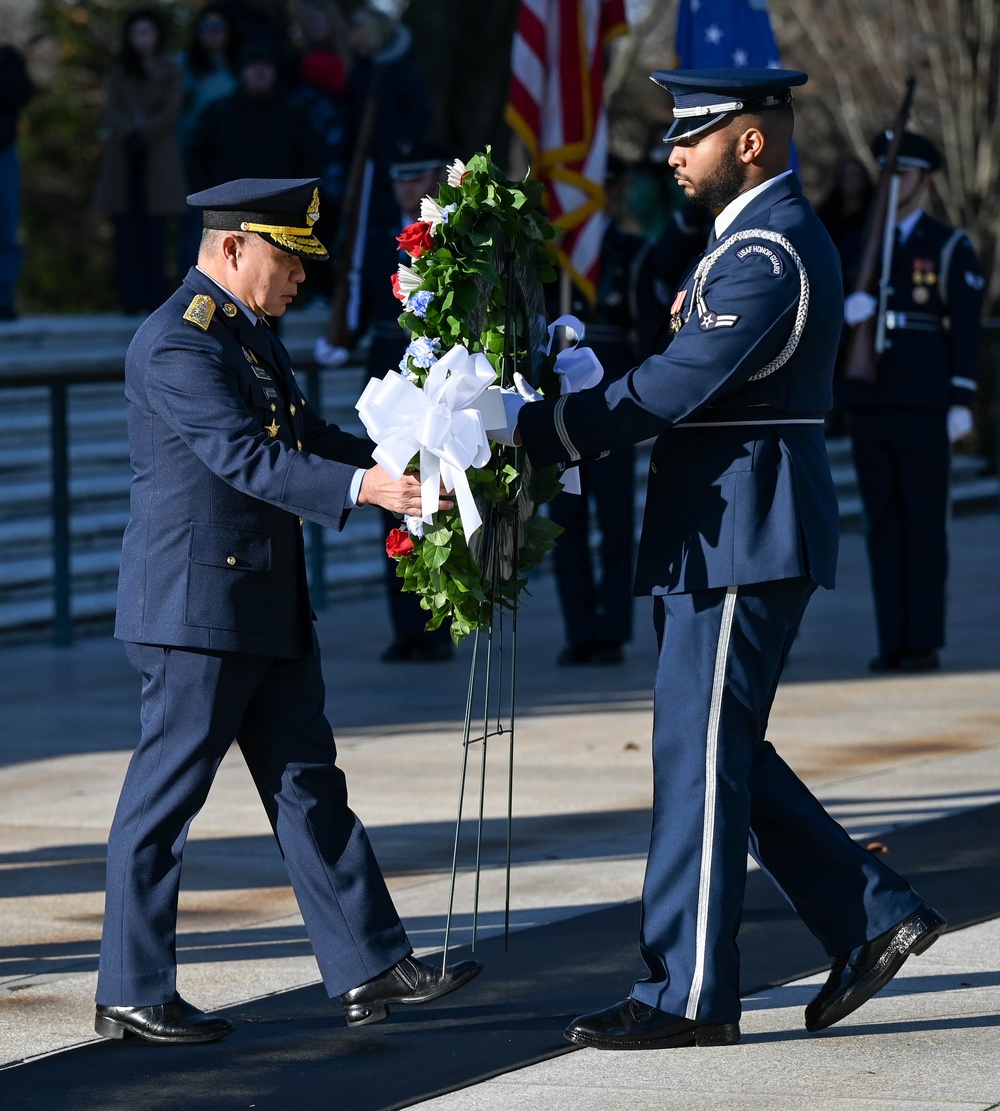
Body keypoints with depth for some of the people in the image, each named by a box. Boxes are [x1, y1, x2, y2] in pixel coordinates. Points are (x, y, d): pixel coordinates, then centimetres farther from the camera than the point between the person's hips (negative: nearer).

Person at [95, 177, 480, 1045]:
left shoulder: (252, 333, 15)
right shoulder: (177, 344, -17)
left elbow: (304, 439, 19)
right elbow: (243, 458, -27)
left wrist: (405, 462, 6)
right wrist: (362, 486, -36)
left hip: (268, 610, 10)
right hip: (196, 607, -10)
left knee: (308, 785, 10)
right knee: (165, 795, -2)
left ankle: (371, 969, 12)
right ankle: (132, 994, 6)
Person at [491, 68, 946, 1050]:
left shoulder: (769, 253, -17)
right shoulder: (762, 236, 17)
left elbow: (676, 386, -24)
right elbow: (696, 378, 18)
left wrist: (532, 430, -20)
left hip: (742, 537, -11)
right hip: (723, 533, 11)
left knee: (699, 754, -5)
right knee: (721, 752, 14)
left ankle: (689, 995, 1)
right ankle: (873, 917, 18)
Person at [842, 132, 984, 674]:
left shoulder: (950, 247, 2)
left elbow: (966, 327, -3)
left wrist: (961, 402, -9)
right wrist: (844, 308, -16)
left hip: (924, 407, -4)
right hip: (870, 405, 4)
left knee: (924, 523, -2)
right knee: (882, 524, 4)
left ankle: (925, 643, 0)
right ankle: (892, 642, 6)